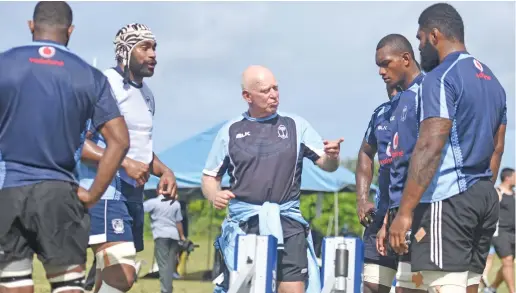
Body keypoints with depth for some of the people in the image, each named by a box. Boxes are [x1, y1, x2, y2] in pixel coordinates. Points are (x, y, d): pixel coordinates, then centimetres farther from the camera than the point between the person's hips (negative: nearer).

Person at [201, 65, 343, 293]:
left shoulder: (296, 126, 7)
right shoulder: (231, 131, 9)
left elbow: (326, 165, 4)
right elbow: (210, 176, 14)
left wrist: (331, 157, -20)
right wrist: (214, 195, -8)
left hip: (287, 222, -1)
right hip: (244, 223, 1)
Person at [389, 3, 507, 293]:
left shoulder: (441, 77, -10)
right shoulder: (493, 80, 17)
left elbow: (430, 148, -18)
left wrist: (405, 212, -19)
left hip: (449, 199, -9)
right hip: (485, 198, 9)